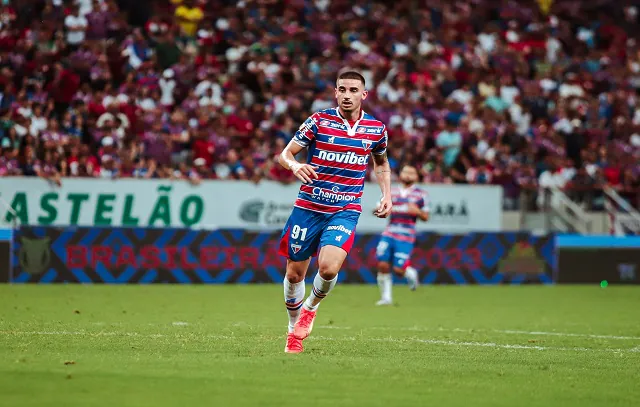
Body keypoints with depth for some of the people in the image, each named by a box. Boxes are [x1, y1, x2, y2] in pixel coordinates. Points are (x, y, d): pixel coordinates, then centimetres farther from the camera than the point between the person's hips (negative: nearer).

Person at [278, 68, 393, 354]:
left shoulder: (376, 129, 2)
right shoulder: (319, 121, -5)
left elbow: (381, 162, 22)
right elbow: (285, 154, -3)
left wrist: (386, 195, 8)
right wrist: (294, 165, -26)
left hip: (345, 210, 0)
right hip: (308, 208, 0)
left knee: (329, 268, -22)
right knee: (295, 273, 5)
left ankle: (310, 307, 11)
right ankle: (294, 328, 31)